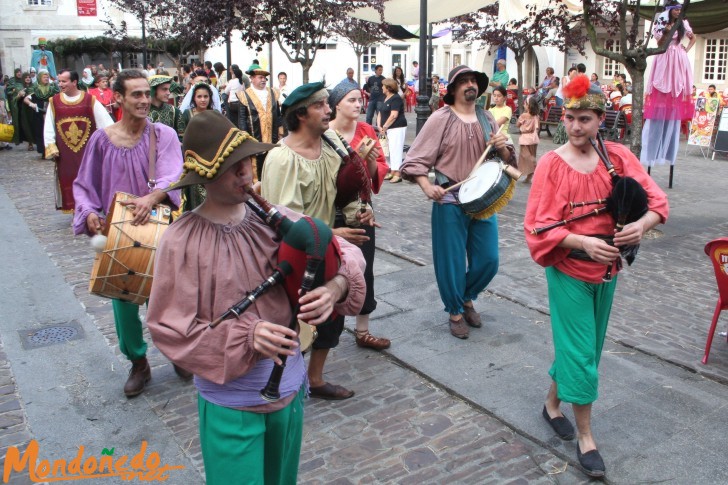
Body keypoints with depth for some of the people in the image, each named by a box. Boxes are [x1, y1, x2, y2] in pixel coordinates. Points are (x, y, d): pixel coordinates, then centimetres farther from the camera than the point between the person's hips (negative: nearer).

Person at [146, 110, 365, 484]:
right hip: (230, 401, -4)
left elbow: (344, 253, -2)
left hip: (290, 386, 5)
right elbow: (170, 329, -15)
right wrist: (246, 337, -27)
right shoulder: (182, 240, -16)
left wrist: (335, 286, -24)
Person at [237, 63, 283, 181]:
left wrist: (280, 132, 11)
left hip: (272, 137, 4)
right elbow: (242, 117, -4)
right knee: (256, 164, 0)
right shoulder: (245, 95, -2)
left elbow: (277, 114, 15)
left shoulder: (272, 93, 11)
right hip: (255, 137, -4)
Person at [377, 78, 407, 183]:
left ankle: (397, 174, -10)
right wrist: (379, 126, 0)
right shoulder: (384, 98, 15)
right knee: (390, 150, 10)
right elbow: (380, 113, 15)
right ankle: (391, 172, 17)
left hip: (397, 128, -9)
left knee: (395, 150, -10)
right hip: (387, 129, 9)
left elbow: (393, 116, -19)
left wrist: (384, 127, -14)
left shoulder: (396, 98, -11)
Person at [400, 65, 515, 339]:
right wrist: (427, 186, -24)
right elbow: (416, 160, -9)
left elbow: (508, 160, 13)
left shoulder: (487, 119, 9)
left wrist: (502, 148, -8)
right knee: (452, 260, 5)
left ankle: (467, 297, 37)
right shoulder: (441, 118, -6)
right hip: (450, 201, -4)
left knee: (488, 260, 9)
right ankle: (455, 312, 26)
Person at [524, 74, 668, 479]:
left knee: (584, 346, 17)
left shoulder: (618, 156, -1)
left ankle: (553, 403, 40)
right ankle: (585, 437, 16)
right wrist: (584, 242, -28)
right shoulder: (552, 163, -12)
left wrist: (643, 224, -24)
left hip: (606, 268, 5)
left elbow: (656, 199, -3)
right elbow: (539, 225, -16)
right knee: (581, 351, -1)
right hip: (568, 269, -4)